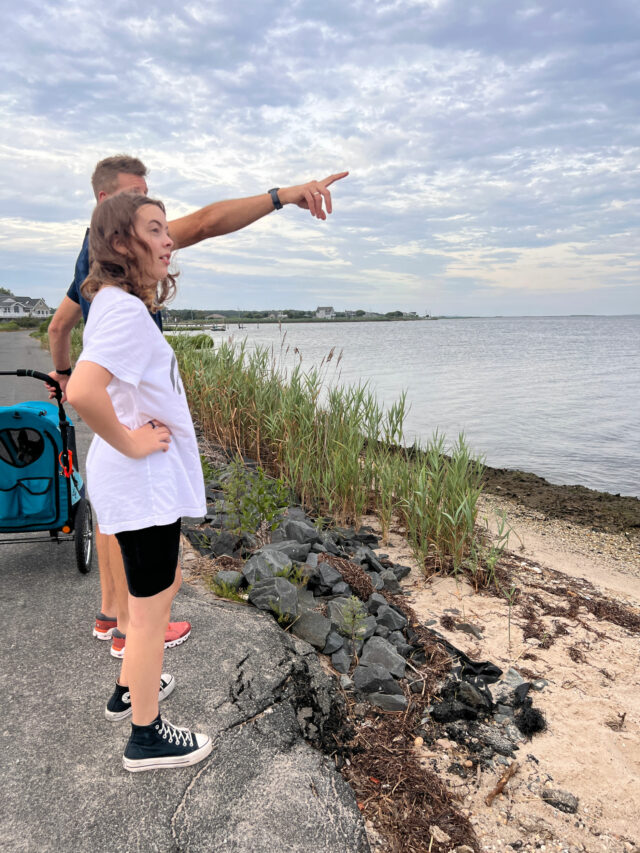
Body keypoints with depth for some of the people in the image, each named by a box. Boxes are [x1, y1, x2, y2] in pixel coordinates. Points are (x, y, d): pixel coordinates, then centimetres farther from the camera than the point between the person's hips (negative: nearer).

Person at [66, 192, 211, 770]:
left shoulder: (116, 303, 9)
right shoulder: (125, 311, -23)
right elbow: (82, 392, -39)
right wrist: (130, 441, -22)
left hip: (150, 478, 10)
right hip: (142, 482, -10)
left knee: (162, 586, 26)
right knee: (151, 607, 6)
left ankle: (129, 690, 45)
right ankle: (146, 737, 27)